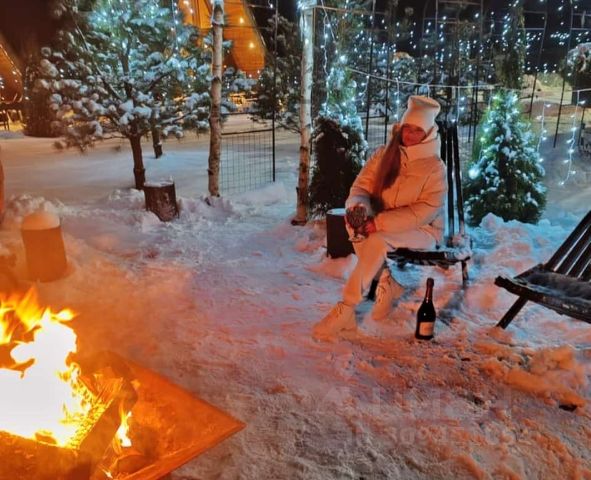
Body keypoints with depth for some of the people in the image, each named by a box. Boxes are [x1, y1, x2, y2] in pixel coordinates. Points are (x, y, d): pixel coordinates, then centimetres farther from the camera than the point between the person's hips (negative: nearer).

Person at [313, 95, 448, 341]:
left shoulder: (435, 167, -9)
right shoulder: (384, 155, 4)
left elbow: (425, 212, -18)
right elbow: (362, 185, -1)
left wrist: (381, 223, -28)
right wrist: (358, 205, -27)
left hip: (422, 231, -4)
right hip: (382, 225, 5)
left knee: (378, 239, -35)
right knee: (353, 222, -27)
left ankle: (346, 309, -29)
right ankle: (386, 282, -14)